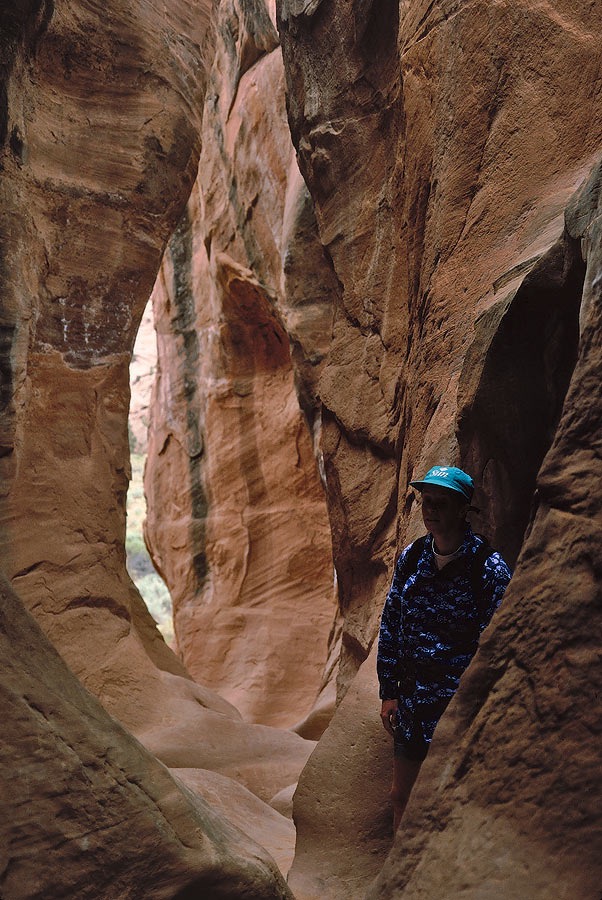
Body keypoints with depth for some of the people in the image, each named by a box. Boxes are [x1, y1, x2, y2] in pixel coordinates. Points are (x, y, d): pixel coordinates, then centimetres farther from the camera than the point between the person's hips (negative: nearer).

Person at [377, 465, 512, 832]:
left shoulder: (489, 567, -15)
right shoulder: (411, 557, 1)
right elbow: (390, 626, 8)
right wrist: (389, 691, 7)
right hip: (412, 702, 5)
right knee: (402, 796, 18)